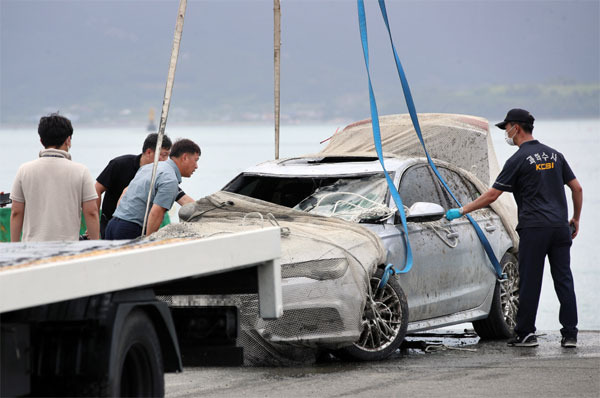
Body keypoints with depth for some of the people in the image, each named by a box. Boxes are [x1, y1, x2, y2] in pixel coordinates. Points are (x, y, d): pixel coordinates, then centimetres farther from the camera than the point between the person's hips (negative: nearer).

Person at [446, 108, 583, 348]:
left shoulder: (519, 160, -5)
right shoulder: (554, 155, 14)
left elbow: (491, 196, -6)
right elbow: (577, 189, 14)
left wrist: (462, 211, 2)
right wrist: (576, 219, 24)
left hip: (534, 229, -5)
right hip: (561, 226, 6)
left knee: (530, 282, 1)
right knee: (564, 280, 5)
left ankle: (525, 334, 5)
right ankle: (570, 334, 3)